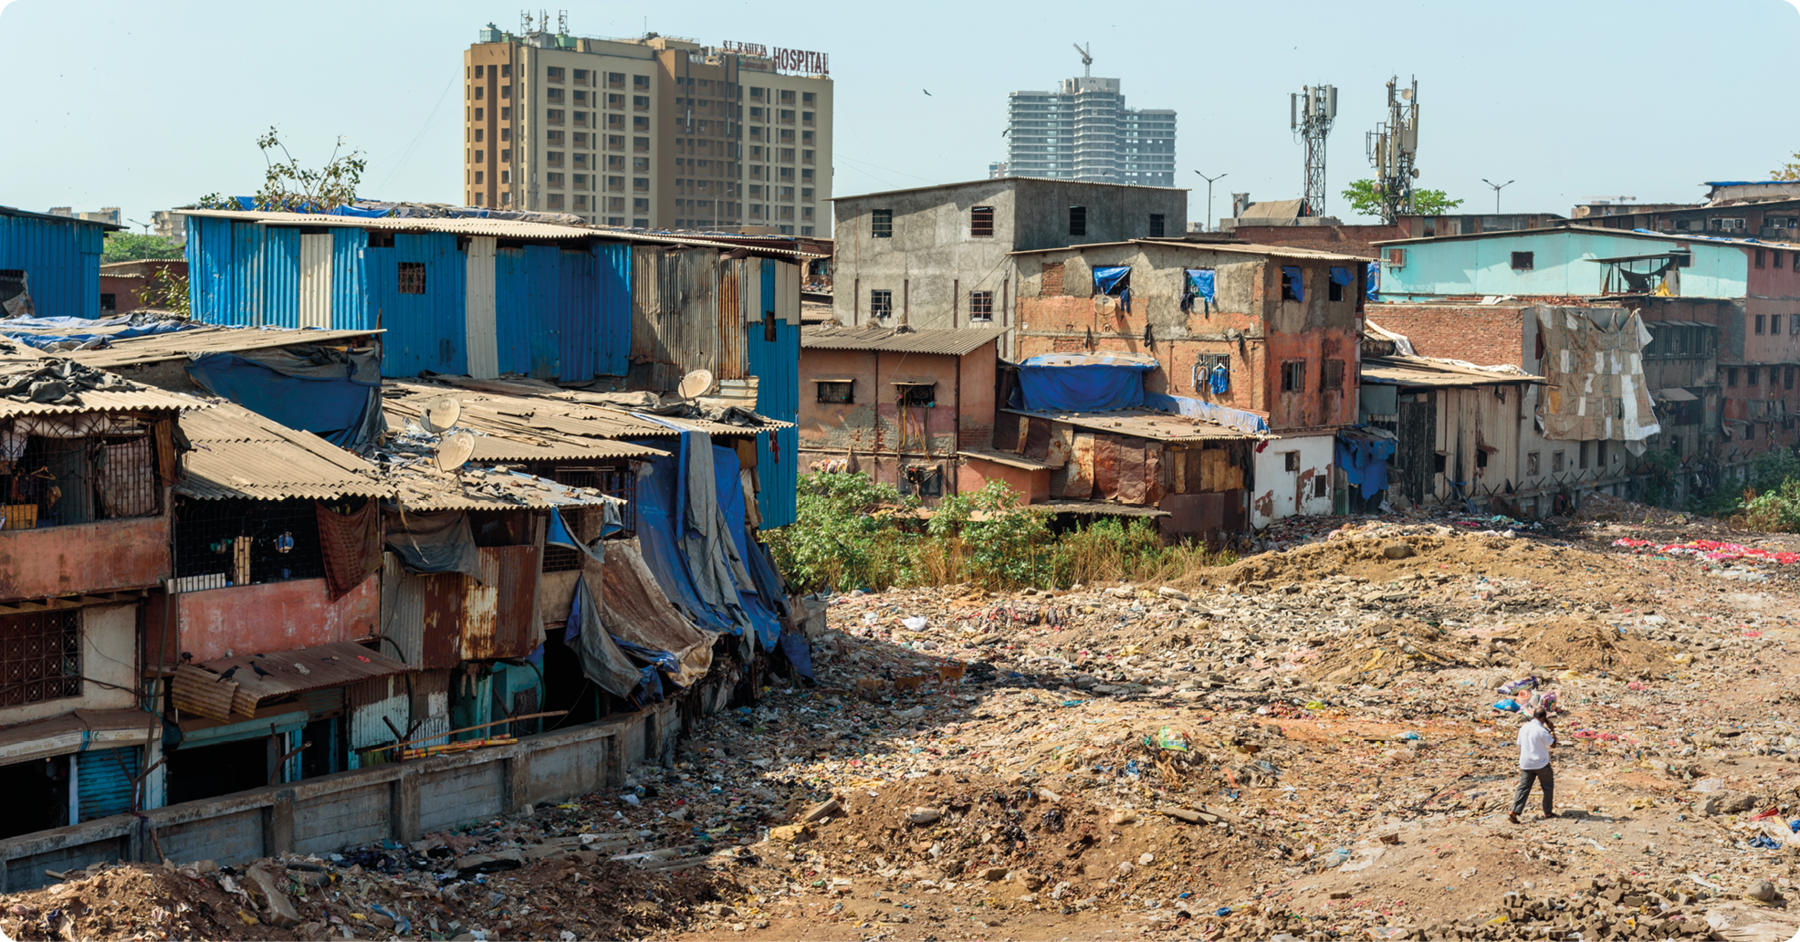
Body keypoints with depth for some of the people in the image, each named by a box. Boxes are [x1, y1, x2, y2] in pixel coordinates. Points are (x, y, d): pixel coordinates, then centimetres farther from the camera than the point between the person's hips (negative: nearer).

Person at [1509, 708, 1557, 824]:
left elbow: (1520, 746, 9)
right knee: (1548, 787, 15)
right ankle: (1548, 812, 22)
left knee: (1523, 788, 3)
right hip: (1541, 764, -5)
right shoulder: (1541, 730, -17)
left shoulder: (1524, 728, 3)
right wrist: (1552, 730, 1)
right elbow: (1553, 744, -9)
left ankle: (1514, 812, -10)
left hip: (1526, 764, 5)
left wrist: (1520, 763, 17)